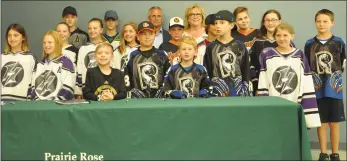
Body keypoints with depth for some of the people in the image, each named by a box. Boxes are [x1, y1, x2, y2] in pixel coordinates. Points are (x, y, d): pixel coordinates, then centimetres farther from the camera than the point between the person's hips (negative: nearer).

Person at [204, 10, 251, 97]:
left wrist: (246, 94, 0)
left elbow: (245, 72, 5)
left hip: (238, 92, 1)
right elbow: (206, 74, 3)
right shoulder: (211, 47, 4)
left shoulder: (240, 47, 4)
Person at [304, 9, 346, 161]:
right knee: (321, 122, 5)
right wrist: (313, 80, -4)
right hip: (317, 88, 1)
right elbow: (306, 66, 7)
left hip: (334, 88, -1)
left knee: (334, 123, 5)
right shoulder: (309, 44, 3)